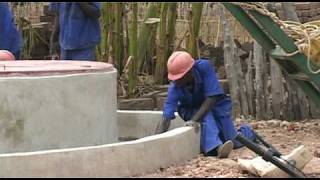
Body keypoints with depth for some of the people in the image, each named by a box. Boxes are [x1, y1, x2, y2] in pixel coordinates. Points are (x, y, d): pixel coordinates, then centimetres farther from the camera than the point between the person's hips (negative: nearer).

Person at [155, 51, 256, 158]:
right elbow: (166, 118, -33)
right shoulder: (175, 88, -28)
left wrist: (195, 120, -41)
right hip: (192, 110, 0)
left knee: (233, 142, -7)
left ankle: (246, 131, 25)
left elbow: (212, 98, -34)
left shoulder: (204, 67, -33)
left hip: (215, 104, 0)